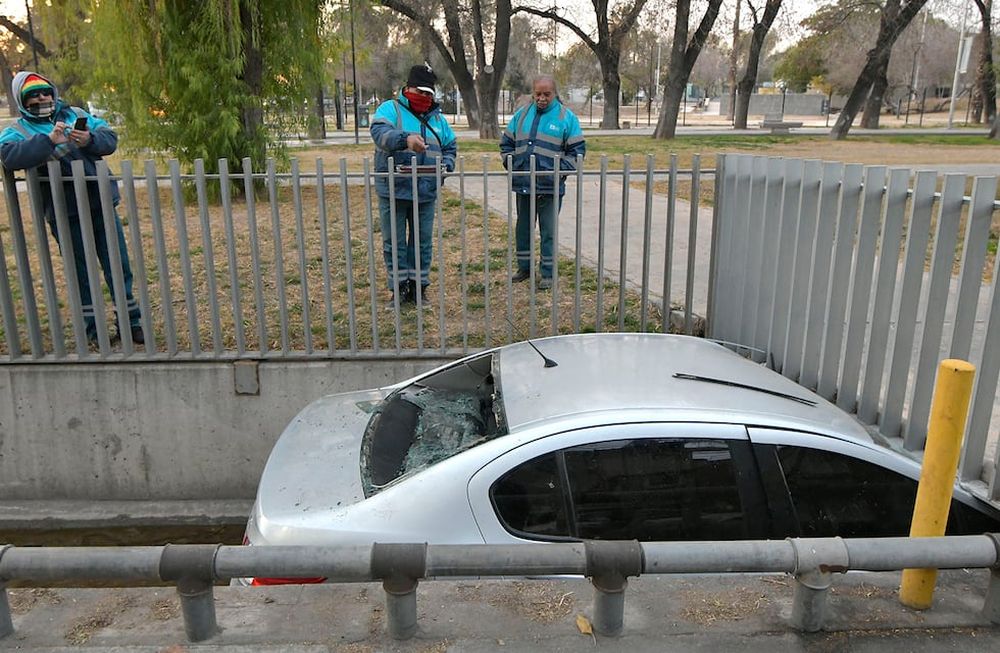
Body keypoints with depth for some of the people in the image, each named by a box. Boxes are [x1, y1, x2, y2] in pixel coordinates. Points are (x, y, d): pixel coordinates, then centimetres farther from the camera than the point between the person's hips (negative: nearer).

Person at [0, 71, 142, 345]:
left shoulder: (75, 114, 12)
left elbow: (110, 137, 2)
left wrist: (90, 140, -19)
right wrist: (50, 140, -30)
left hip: (101, 202, 2)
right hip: (66, 214, -2)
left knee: (119, 265, 7)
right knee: (81, 272, 8)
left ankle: (130, 322, 20)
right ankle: (92, 328, 21)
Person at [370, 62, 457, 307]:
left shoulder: (437, 118, 14)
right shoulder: (390, 109, -1)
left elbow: (450, 147, 20)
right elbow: (379, 132, -21)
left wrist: (446, 165, -3)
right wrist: (406, 138, -40)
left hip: (426, 193, 4)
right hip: (393, 191, -3)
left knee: (422, 242, 10)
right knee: (394, 243, 5)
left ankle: (419, 286, 23)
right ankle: (399, 287, 17)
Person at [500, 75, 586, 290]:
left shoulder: (566, 117, -3)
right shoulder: (521, 114, 8)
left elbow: (577, 149, -2)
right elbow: (506, 143, 16)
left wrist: (560, 171, -11)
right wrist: (511, 165, 3)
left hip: (550, 186, -4)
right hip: (523, 184, 4)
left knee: (548, 231, 3)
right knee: (523, 228, 14)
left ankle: (548, 273, 14)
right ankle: (524, 267, 29)